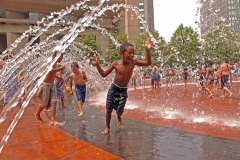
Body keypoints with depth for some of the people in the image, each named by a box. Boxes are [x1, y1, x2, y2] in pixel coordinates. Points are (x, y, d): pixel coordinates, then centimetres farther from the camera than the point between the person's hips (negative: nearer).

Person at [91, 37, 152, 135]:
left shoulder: (133, 62, -12)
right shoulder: (116, 63, -14)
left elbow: (148, 63, -11)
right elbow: (104, 74, -5)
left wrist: (147, 50, -25)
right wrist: (97, 64, -19)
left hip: (123, 90, 1)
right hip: (114, 88, 0)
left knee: (119, 111, -1)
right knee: (109, 109, 3)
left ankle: (118, 117, 38)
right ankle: (107, 127, 26)